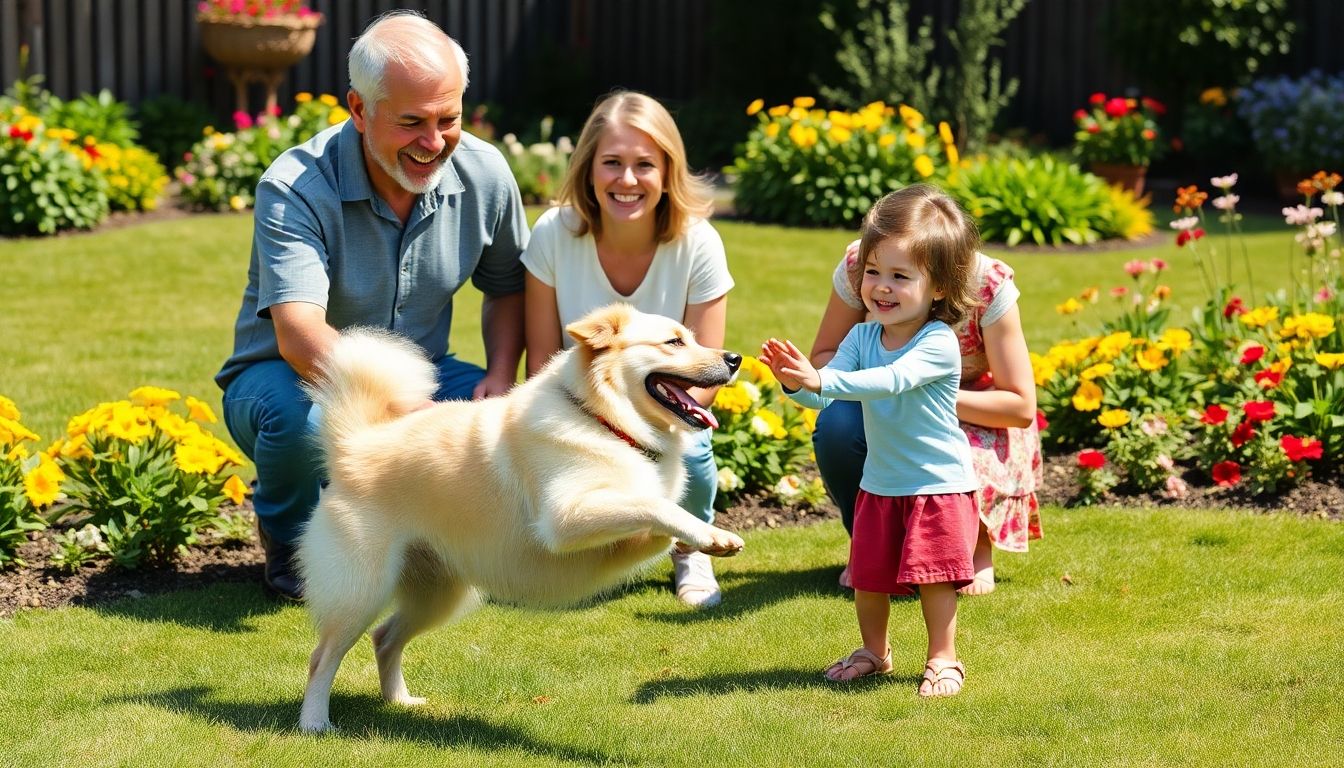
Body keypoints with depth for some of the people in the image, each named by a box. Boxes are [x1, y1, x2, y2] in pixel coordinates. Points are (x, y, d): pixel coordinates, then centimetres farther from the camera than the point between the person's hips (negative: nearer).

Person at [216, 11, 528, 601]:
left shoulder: (484, 174, -10)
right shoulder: (294, 190, -26)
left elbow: (507, 287, 8)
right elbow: (301, 337, -39)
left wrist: (502, 377, -13)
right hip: (286, 376, -4)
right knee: (302, 414, -39)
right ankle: (290, 541, -4)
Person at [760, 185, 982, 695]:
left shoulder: (939, 343, -21)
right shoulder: (862, 338, -1)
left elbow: (891, 381, -37)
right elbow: (824, 396, -7)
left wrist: (820, 379, -45)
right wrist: (795, 382, -30)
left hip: (940, 484, -6)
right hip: (879, 484, 6)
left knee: (933, 576, -5)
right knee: (867, 575, 12)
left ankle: (943, 659, 11)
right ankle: (874, 652, 32)